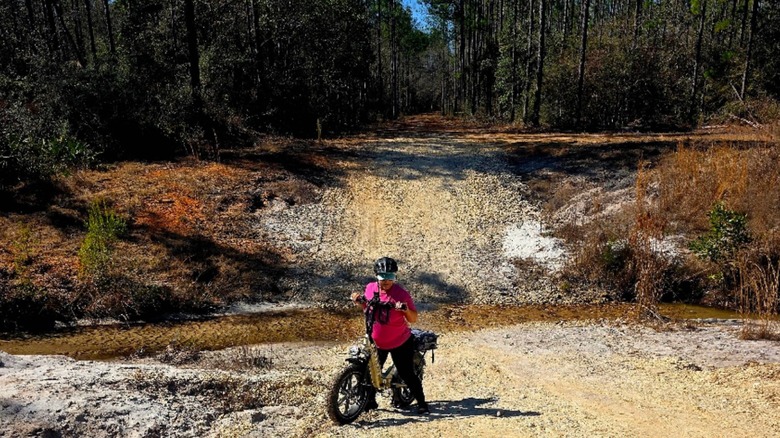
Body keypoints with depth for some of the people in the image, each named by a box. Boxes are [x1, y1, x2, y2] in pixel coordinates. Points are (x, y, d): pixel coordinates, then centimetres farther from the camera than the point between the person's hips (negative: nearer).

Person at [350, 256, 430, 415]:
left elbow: (413, 319, -15)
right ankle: (370, 401, 35)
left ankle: (422, 403, 20)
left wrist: (406, 309, -35)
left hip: (400, 343, -4)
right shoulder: (370, 288, -7)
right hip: (376, 342, 4)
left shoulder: (401, 293, -20)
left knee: (407, 374, 2)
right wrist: (359, 302, -7)